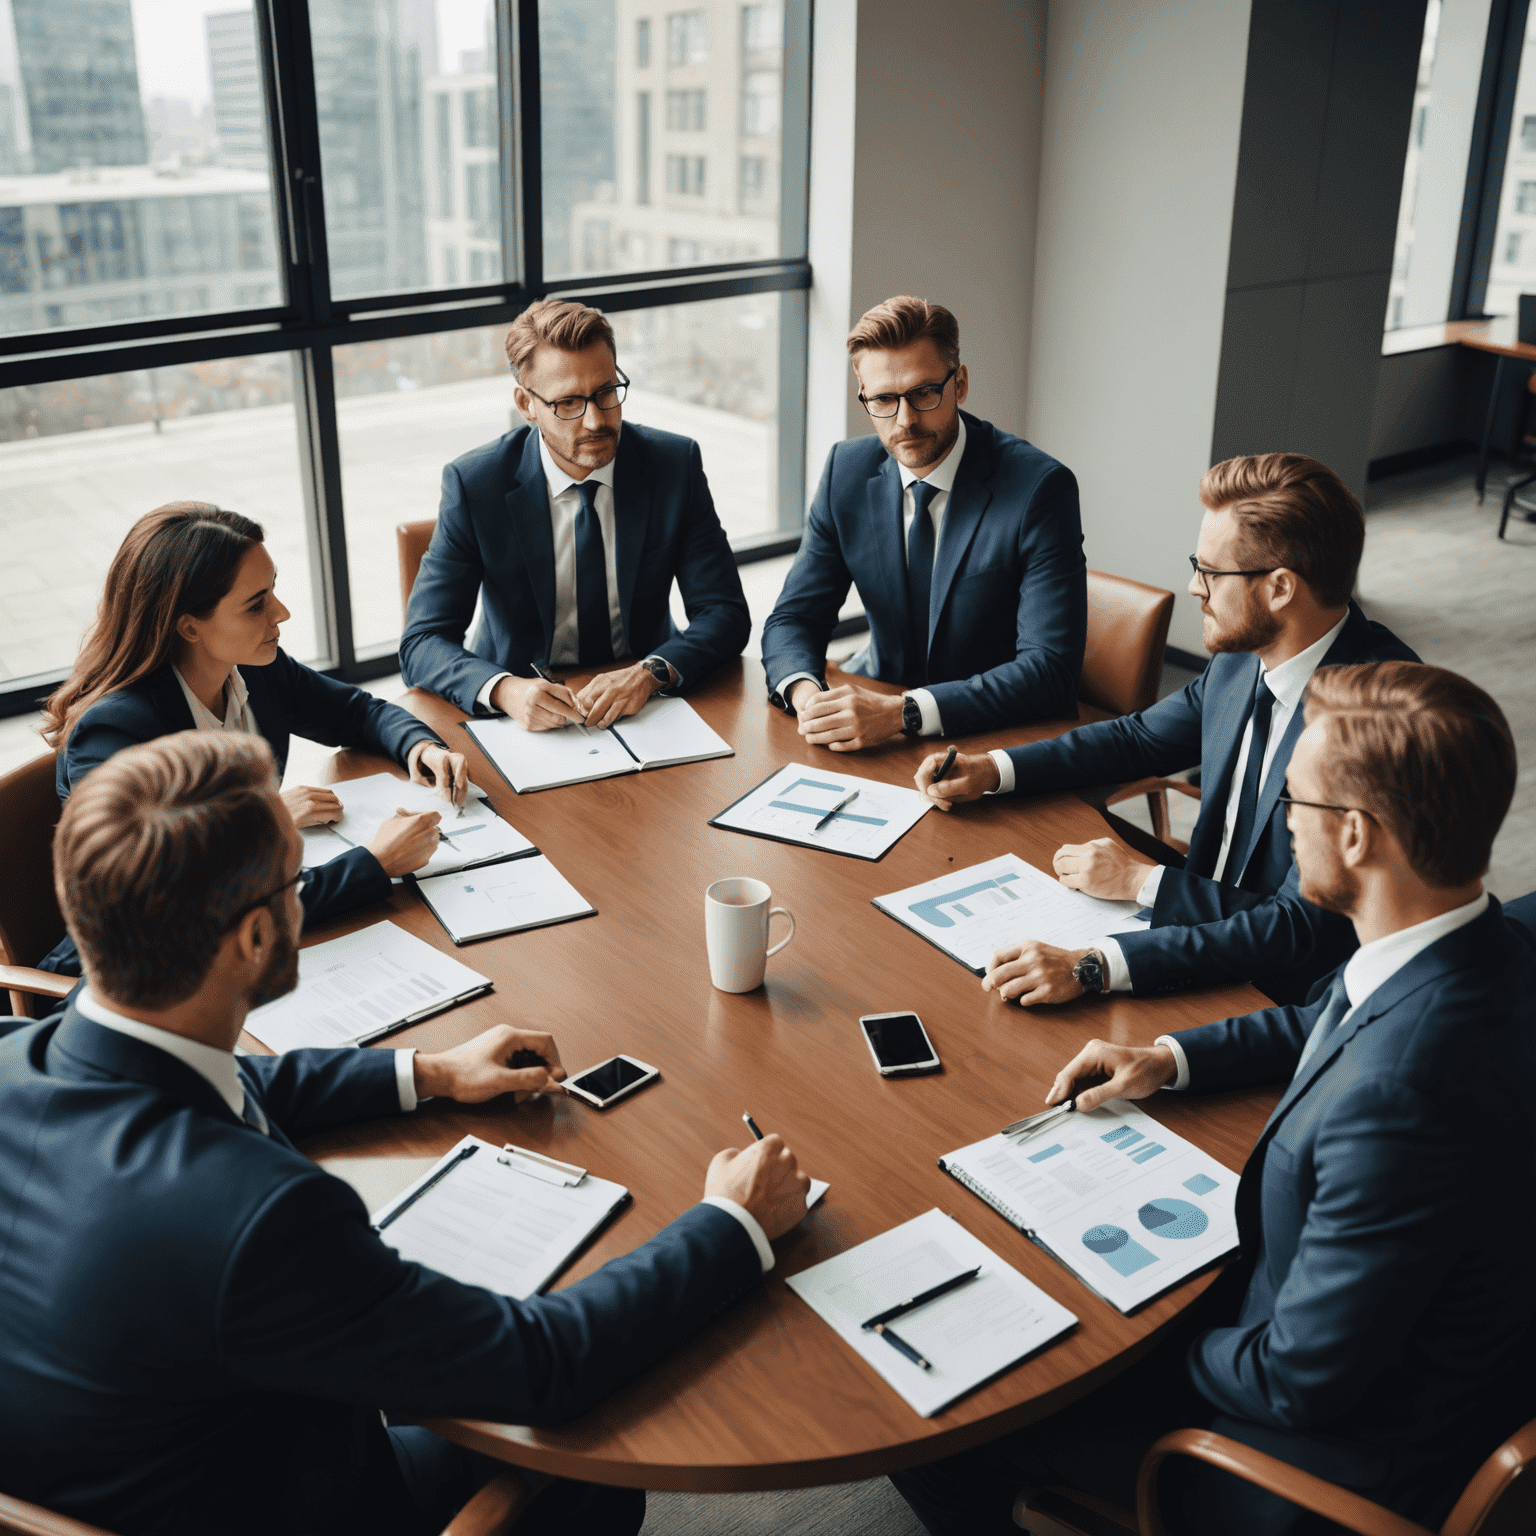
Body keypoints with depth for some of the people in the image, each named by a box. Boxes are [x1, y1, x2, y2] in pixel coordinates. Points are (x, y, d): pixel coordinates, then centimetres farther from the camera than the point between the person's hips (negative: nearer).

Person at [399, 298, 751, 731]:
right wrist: (504, 690, -34)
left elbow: (726, 613, -6)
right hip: (527, 715, -1)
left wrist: (649, 674, -27)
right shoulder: (474, 484, -10)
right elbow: (422, 643, -13)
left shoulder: (675, 463, -5)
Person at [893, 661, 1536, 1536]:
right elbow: (1324, 1022, 13)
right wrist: (1170, 1059, 5)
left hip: (1348, 1455, -9)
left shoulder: (1398, 1100, -41)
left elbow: (1300, 1382, -28)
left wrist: (1172, 1345, -9)